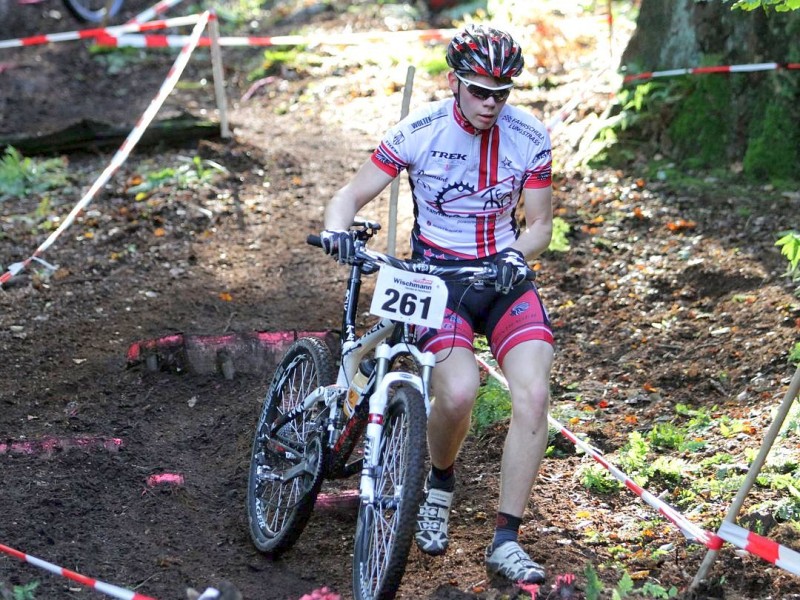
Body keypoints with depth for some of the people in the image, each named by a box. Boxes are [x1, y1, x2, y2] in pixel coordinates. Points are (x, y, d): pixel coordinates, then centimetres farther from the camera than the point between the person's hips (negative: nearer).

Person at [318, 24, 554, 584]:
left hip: (503, 275, 2)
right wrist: (337, 229, -29)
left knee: (534, 394, -19)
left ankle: (506, 540, -8)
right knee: (459, 391, -27)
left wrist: (516, 254, -20)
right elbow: (351, 196, -6)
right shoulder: (418, 132, -11)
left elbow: (539, 225, 2)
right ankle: (441, 481, 8)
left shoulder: (530, 137, -6)